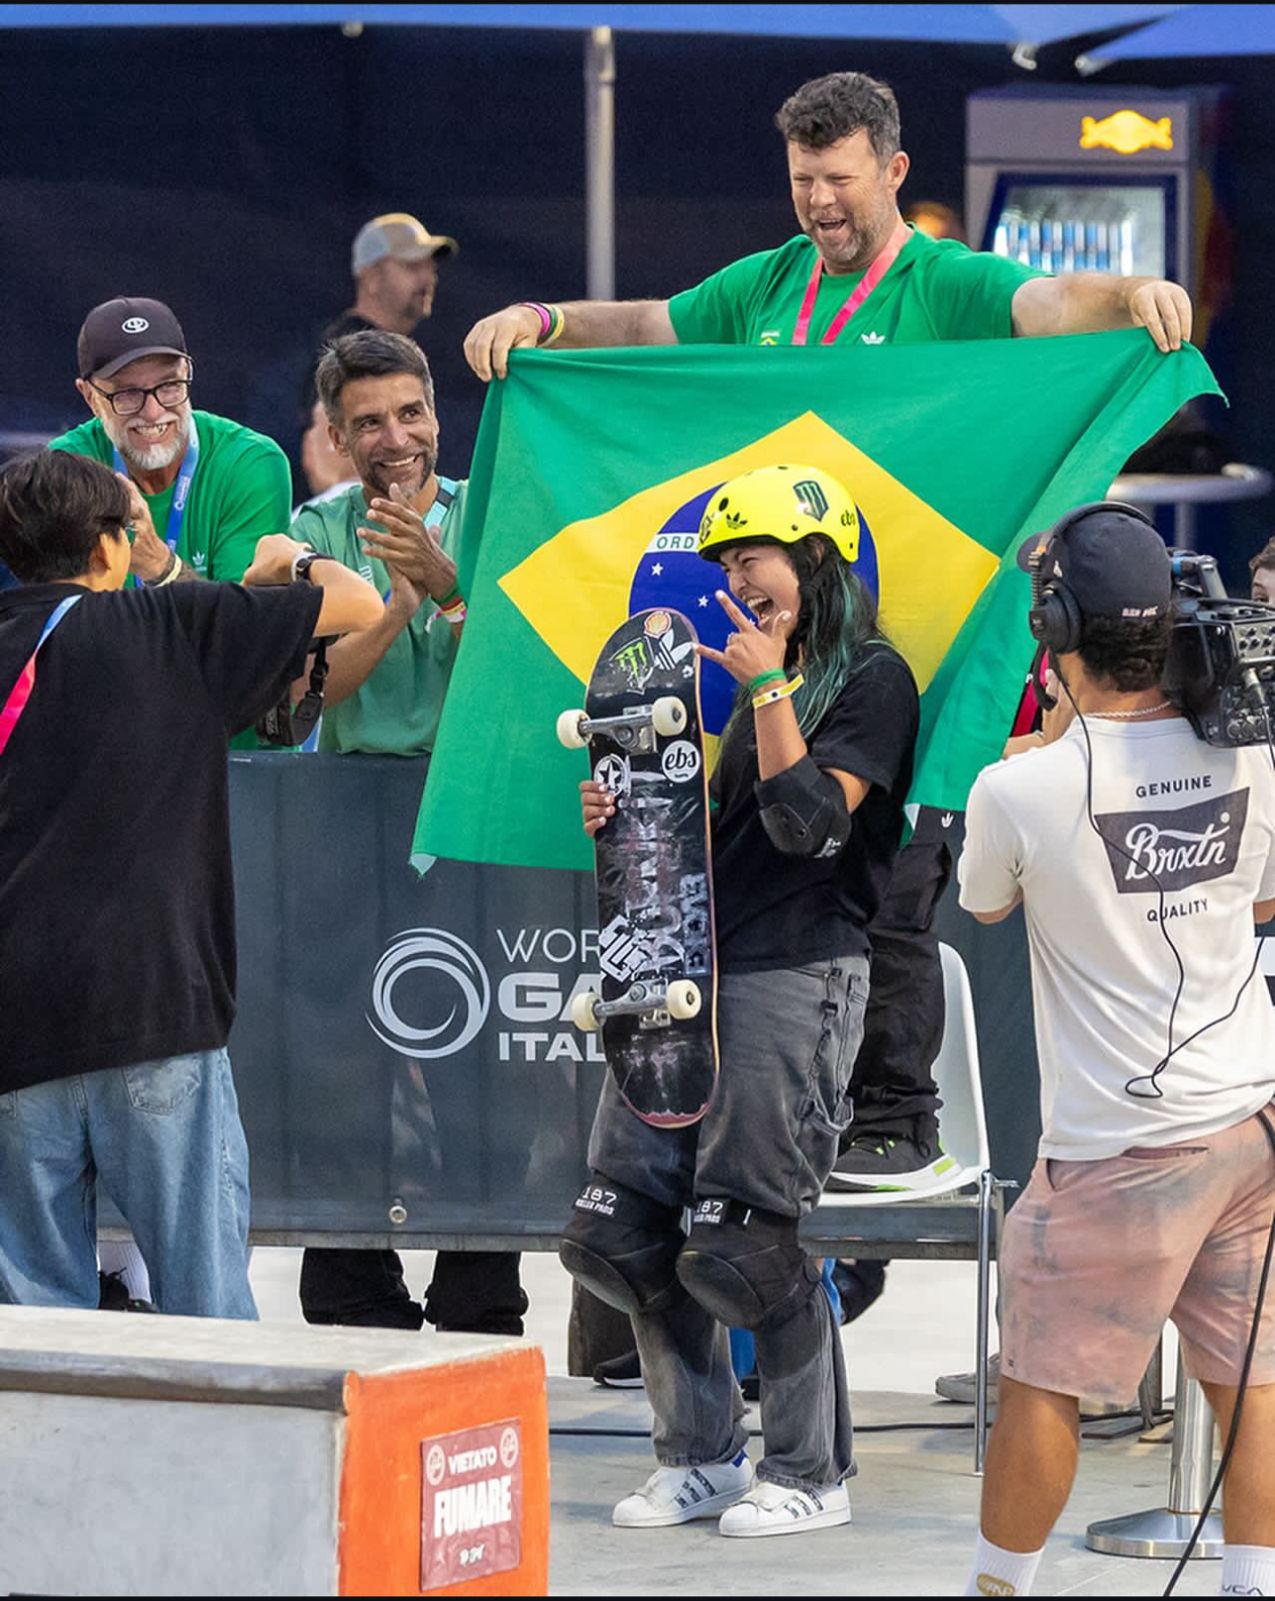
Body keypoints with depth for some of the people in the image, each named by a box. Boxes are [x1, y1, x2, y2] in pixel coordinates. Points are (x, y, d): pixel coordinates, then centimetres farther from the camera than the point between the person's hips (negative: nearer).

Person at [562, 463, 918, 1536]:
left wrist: (768, 689, -14)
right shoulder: (762, 680, 21)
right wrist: (626, 817, 10)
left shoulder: (871, 680, -4)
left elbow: (808, 822, -15)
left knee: (737, 1248, -11)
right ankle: (701, 1458, 14)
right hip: (695, 971, 9)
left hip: (798, 975, -9)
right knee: (618, 1236, 3)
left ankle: (813, 1474, 3)